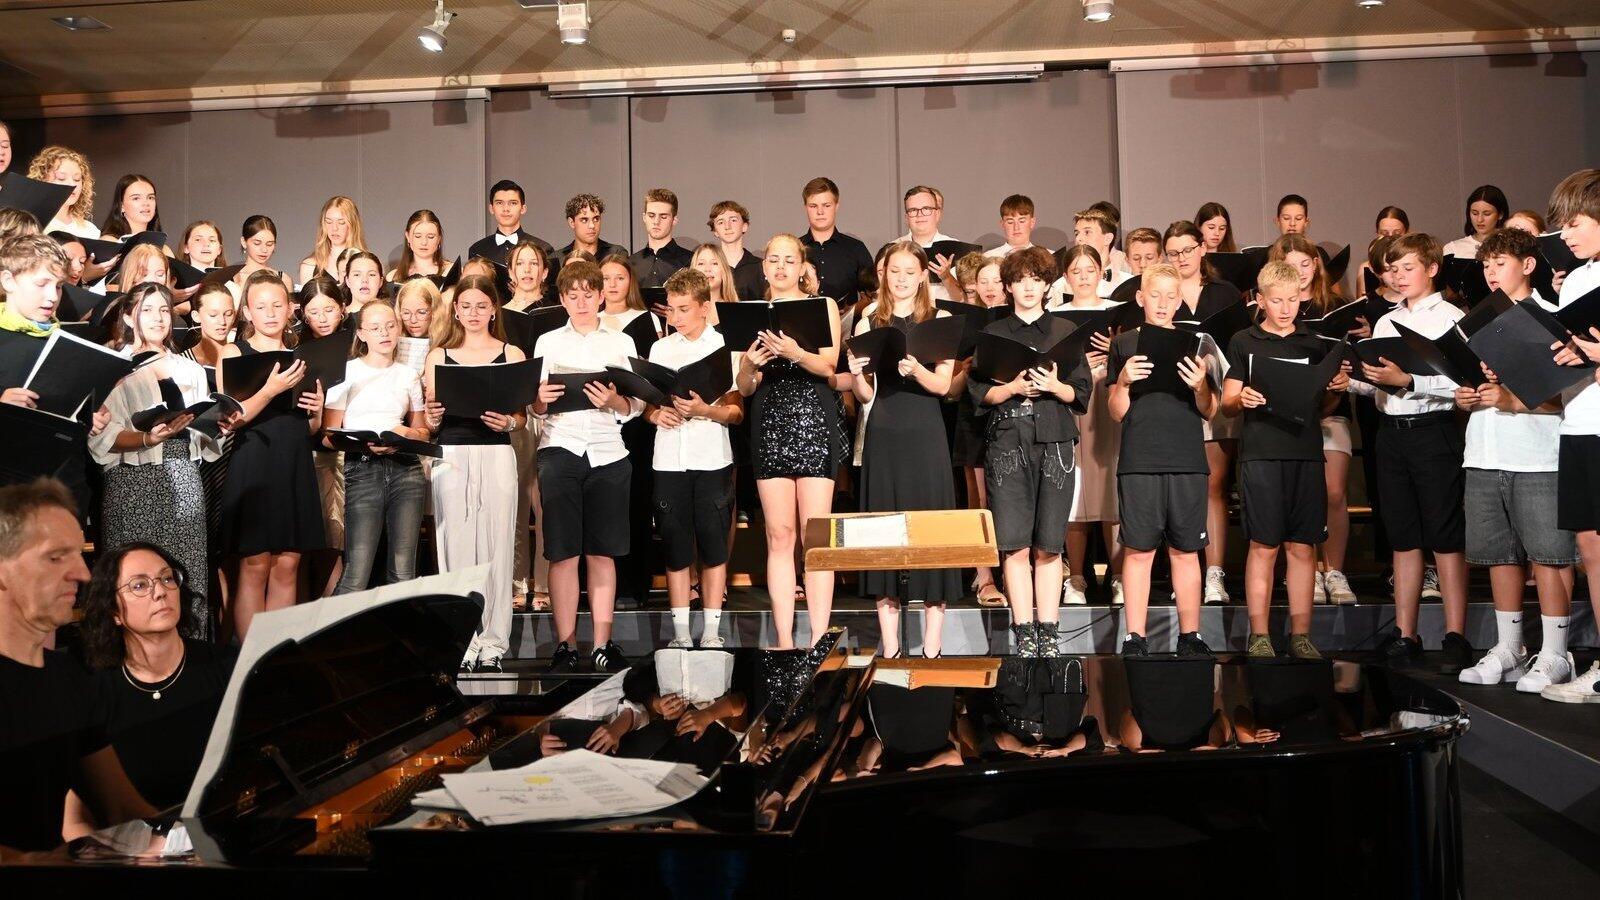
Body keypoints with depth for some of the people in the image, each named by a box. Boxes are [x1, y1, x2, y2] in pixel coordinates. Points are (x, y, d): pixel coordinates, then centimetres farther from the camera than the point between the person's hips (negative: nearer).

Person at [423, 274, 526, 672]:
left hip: (496, 456, -1)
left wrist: (509, 421, -12)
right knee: (455, 546, -2)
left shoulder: (512, 355, 11)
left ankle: (492, 643, 3)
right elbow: (430, 421, 13)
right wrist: (432, 417, -9)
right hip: (451, 457, 1)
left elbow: (522, 415, 9)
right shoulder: (440, 355, 14)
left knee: (495, 546, -3)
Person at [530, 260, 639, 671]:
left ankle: (602, 643, 7)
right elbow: (536, 408, 10)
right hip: (560, 448, 0)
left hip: (608, 452, 0)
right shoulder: (548, 342, 14)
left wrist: (613, 400, -15)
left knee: (602, 553, 2)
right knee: (563, 552, -2)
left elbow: (635, 407, 7)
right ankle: (565, 643, 3)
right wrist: (541, 398, -13)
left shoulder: (622, 342, 12)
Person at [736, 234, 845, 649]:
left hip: (814, 420, -2)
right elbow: (745, 388, 11)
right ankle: (784, 641, 2)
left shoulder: (823, 306, 10)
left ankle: (819, 640, -3)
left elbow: (828, 366, -4)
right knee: (779, 535, -1)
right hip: (769, 424, 2)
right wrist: (750, 364, -11)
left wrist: (795, 353, -23)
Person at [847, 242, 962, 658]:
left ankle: (932, 646, 5)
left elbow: (943, 385, -4)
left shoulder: (939, 320, 6)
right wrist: (855, 374, -13)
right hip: (883, 435, 2)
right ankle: (889, 647, 10)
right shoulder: (869, 323, 10)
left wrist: (916, 370, -23)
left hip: (925, 436, -2)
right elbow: (866, 395, 7)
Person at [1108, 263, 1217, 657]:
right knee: (1138, 550, 0)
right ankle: (1135, 638, 7)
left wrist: (1200, 385, -11)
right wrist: (1123, 382, -13)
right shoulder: (1124, 343, 7)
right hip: (1139, 462, -1)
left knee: (1186, 551, 5)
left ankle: (1190, 635, 15)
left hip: (1187, 462, 1)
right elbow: (1116, 412, 5)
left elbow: (1209, 411, 9)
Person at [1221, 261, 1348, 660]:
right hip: (1260, 452, -3)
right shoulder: (1244, 342, 5)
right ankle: (1258, 635, 7)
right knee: (1263, 546, -1)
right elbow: (1227, 402, 4)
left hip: (1306, 451, 3)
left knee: (1302, 547, 5)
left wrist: (1337, 389, -3)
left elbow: (1323, 406, 17)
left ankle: (1301, 634, 13)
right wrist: (1241, 400, -17)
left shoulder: (1315, 343, 13)